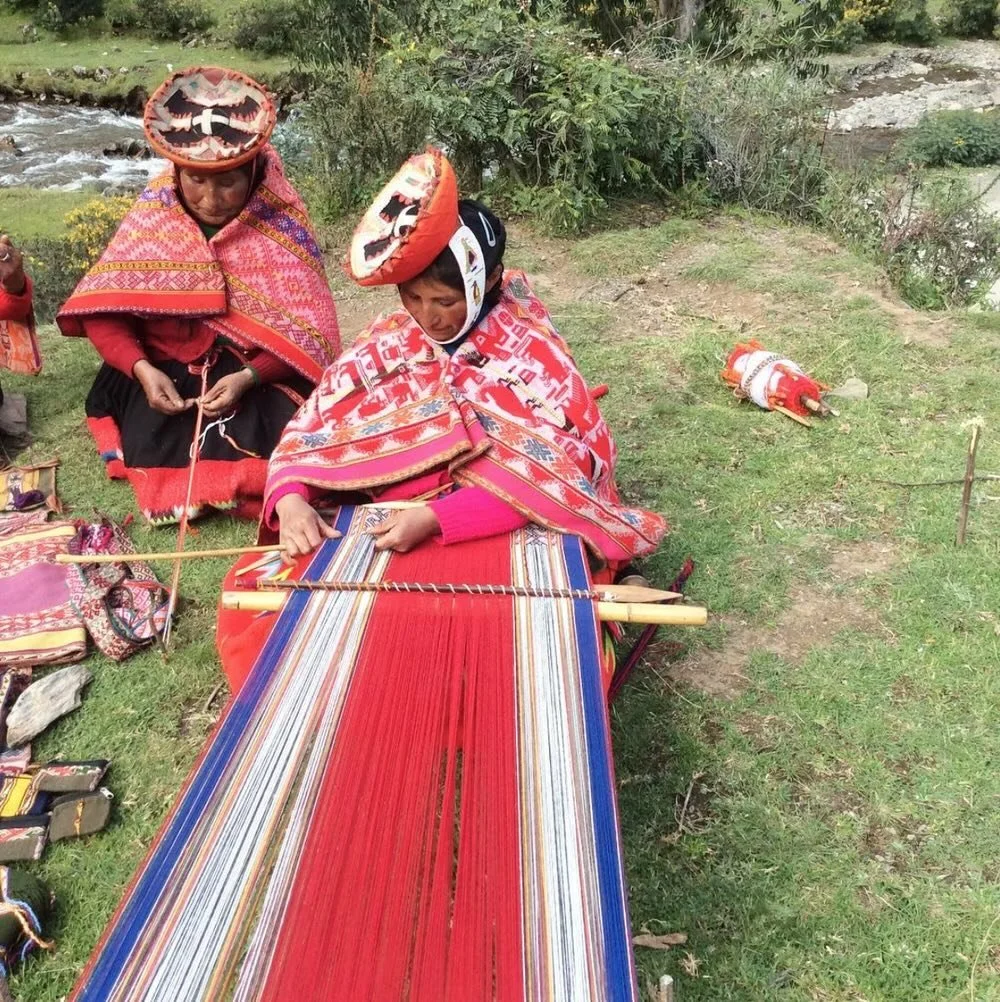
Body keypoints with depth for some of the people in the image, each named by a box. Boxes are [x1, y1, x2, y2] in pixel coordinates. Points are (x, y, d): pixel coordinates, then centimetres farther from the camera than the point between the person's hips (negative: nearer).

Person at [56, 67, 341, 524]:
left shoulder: (282, 221, -14)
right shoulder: (154, 211, -8)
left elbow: (306, 331, -14)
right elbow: (102, 311, -8)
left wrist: (247, 379, -28)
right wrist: (142, 369, -25)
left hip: (258, 373, -1)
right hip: (167, 367, 2)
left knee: (282, 448, -24)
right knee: (154, 450, -21)